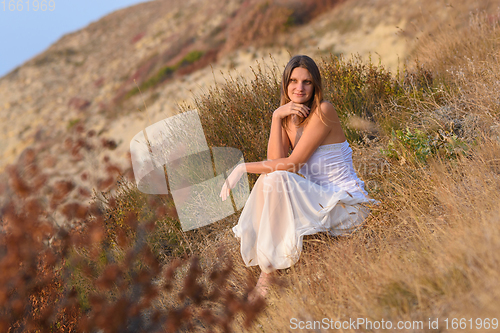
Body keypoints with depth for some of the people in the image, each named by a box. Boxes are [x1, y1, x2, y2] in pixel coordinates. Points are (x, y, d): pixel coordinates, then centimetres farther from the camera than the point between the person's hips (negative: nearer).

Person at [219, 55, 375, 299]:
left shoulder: (322, 111, -14)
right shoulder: (289, 116, 9)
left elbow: (292, 165, -19)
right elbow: (275, 161, -7)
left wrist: (243, 168, -16)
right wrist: (276, 117, -13)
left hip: (346, 204, -7)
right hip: (318, 199, 7)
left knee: (278, 179, -25)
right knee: (268, 179, -13)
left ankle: (268, 274, -20)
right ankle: (266, 265, -12)